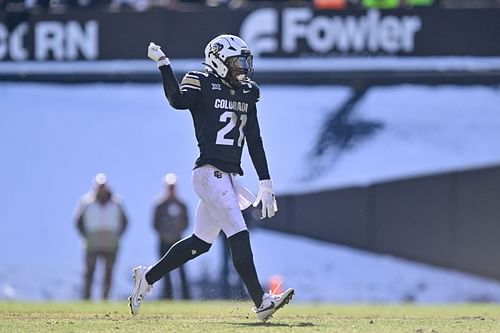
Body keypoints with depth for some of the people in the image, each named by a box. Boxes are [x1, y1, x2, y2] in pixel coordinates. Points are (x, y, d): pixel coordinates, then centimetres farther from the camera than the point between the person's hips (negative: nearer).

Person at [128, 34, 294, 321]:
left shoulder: (247, 95, 16)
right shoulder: (203, 85, -4)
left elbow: (255, 142, 16)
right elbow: (179, 101, -26)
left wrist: (266, 184, 13)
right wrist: (163, 63, -28)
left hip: (229, 176, 8)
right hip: (210, 172, -8)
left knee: (201, 243, 11)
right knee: (239, 236, -14)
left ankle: (147, 277, 26)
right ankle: (261, 302, -18)